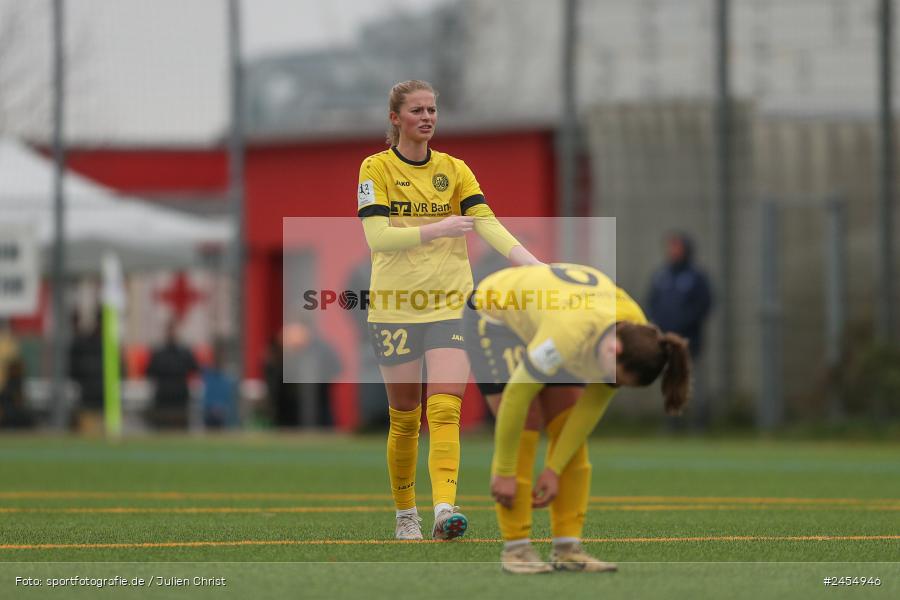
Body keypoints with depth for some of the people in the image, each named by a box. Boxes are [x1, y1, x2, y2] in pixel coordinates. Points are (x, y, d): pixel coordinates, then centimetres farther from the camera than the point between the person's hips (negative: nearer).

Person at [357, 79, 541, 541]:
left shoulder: (454, 170, 8)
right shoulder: (377, 169, -1)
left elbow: (487, 224, -4)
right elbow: (376, 236, -12)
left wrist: (531, 264, -20)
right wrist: (435, 230, -23)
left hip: (450, 305, 1)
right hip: (395, 307, -1)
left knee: (444, 410, -14)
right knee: (404, 417, 5)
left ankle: (445, 509, -27)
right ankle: (405, 515, 21)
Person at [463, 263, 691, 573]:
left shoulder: (634, 336, -24)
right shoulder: (568, 336, -44)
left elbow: (592, 407, -13)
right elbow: (515, 397, -34)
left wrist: (554, 469, -12)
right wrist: (503, 473, -25)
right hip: (495, 317, -6)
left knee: (571, 434, -5)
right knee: (524, 430, -16)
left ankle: (567, 548, -3)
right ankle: (515, 548, -9)